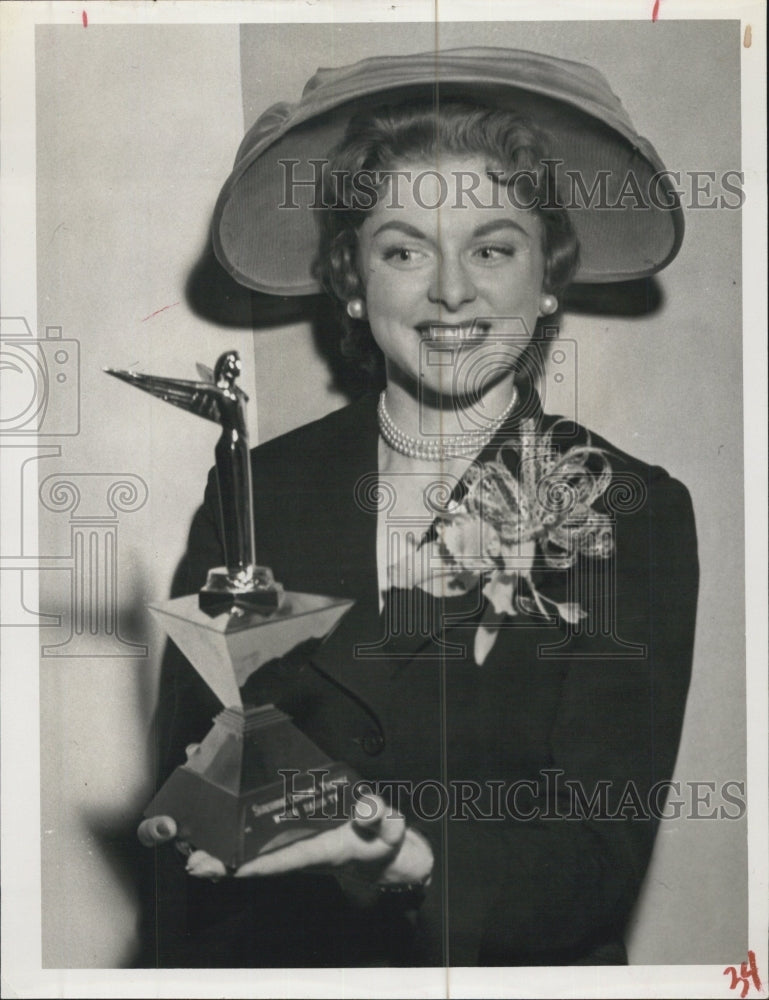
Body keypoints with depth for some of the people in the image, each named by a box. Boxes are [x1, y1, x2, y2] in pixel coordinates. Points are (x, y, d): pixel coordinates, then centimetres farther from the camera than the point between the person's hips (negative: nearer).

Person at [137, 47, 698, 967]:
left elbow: (604, 860, -8)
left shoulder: (641, 516, -3)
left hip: (538, 968, 0)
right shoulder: (251, 497, -2)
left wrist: (412, 862, -23)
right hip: (285, 961, 1)